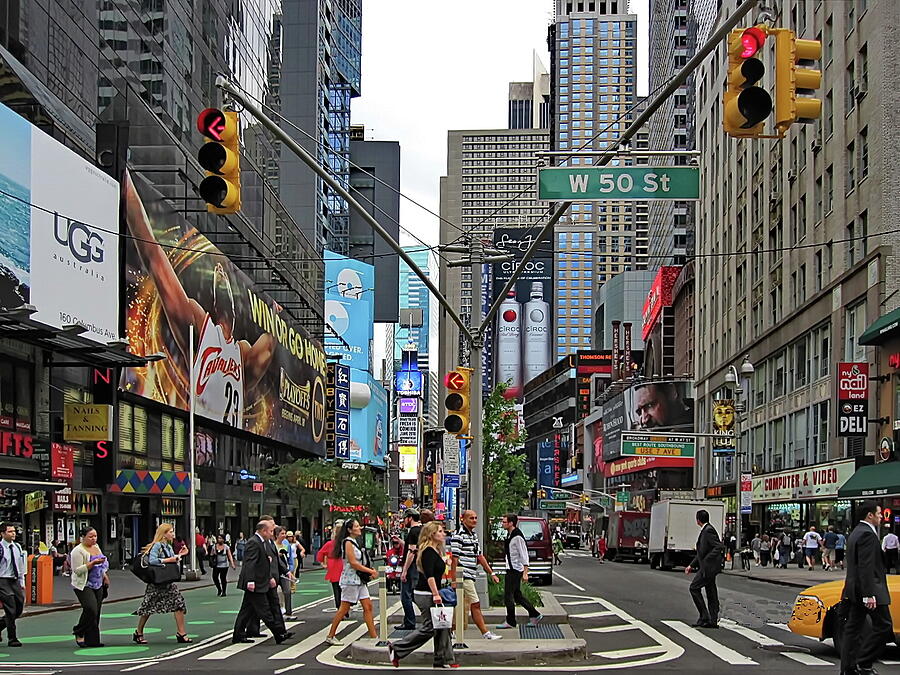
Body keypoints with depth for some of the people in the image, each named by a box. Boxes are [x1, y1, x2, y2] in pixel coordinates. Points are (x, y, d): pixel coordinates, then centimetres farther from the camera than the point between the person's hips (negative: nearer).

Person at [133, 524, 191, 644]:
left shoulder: (169, 547, 13)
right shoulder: (157, 546, -12)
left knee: (179, 604, -2)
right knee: (148, 607, 2)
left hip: (168, 582, 8)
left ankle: (181, 634, 0)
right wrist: (168, 560, -21)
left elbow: (173, 562, 19)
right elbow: (152, 560, -27)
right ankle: (139, 633, 14)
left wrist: (177, 557, -2)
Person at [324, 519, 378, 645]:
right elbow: (353, 563, -19)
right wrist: (370, 571, -16)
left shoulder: (355, 542, 16)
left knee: (368, 606, 5)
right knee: (344, 609, -4)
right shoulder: (348, 542, -13)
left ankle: (373, 636, 6)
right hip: (350, 580, -9)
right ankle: (330, 637, 4)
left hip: (359, 580, 9)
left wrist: (371, 571, 5)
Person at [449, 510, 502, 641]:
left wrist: (491, 573, 19)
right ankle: (485, 633, -2)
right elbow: (454, 560, -14)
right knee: (476, 605, -6)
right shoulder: (458, 536, -11)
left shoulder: (474, 534, 17)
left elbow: (480, 556, 22)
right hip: (464, 576, -9)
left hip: (471, 576, 9)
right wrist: (454, 580, -16)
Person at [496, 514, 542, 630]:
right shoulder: (509, 535, 12)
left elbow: (524, 555, -18)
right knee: (517, 595, 14)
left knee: (508, 595, -5)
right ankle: (535, 615, 21)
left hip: (515, 570, -10)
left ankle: (510, 622, 2)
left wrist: (525, 573, -21)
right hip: (510, 569, 10)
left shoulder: (517, 537, -17)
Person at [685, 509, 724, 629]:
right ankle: (713, 621, 12)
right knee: (711, 593, 10)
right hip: (707, 567, 10)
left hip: (708, 566, -10)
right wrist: (692, 565, 20)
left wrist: (707, 559, -22)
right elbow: (702, 552, 23)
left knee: (694, 588, -6)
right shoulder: (705, 530, 17)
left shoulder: (708, 531, -15)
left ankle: (704, 617, -6)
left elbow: (720, 547, -23)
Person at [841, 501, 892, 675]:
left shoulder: (856, 533, 17)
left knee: (853, 628, 9)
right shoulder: (867, 534, -15)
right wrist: (869, 595, -23)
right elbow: (866, 567, -21)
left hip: (853, 589, 11)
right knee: (883, 626, -6)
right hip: (868, 588, -11)